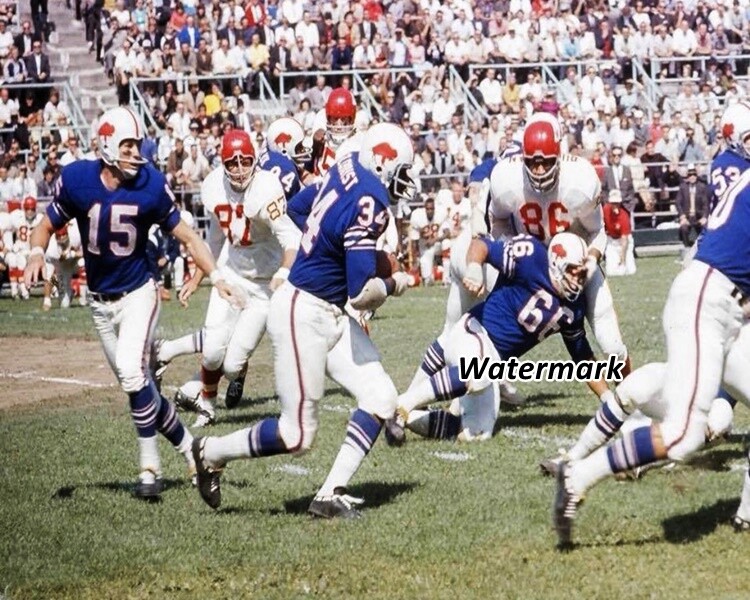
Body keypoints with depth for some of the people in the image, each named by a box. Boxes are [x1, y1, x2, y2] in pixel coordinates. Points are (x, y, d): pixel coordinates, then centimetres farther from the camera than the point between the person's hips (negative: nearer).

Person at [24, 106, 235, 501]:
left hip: (138, 293, -3)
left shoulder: (150, 186, -14)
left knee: (132, 373, -21)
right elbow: (47, 226, 1)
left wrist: (216, 277, -13)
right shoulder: (76, 180, -12)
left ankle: (150, 469, -10)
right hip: (101, 301, 3)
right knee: (137, 383, 7)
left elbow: (186, 236, -3)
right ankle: (187, 444, 27)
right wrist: (37, 254, -20)